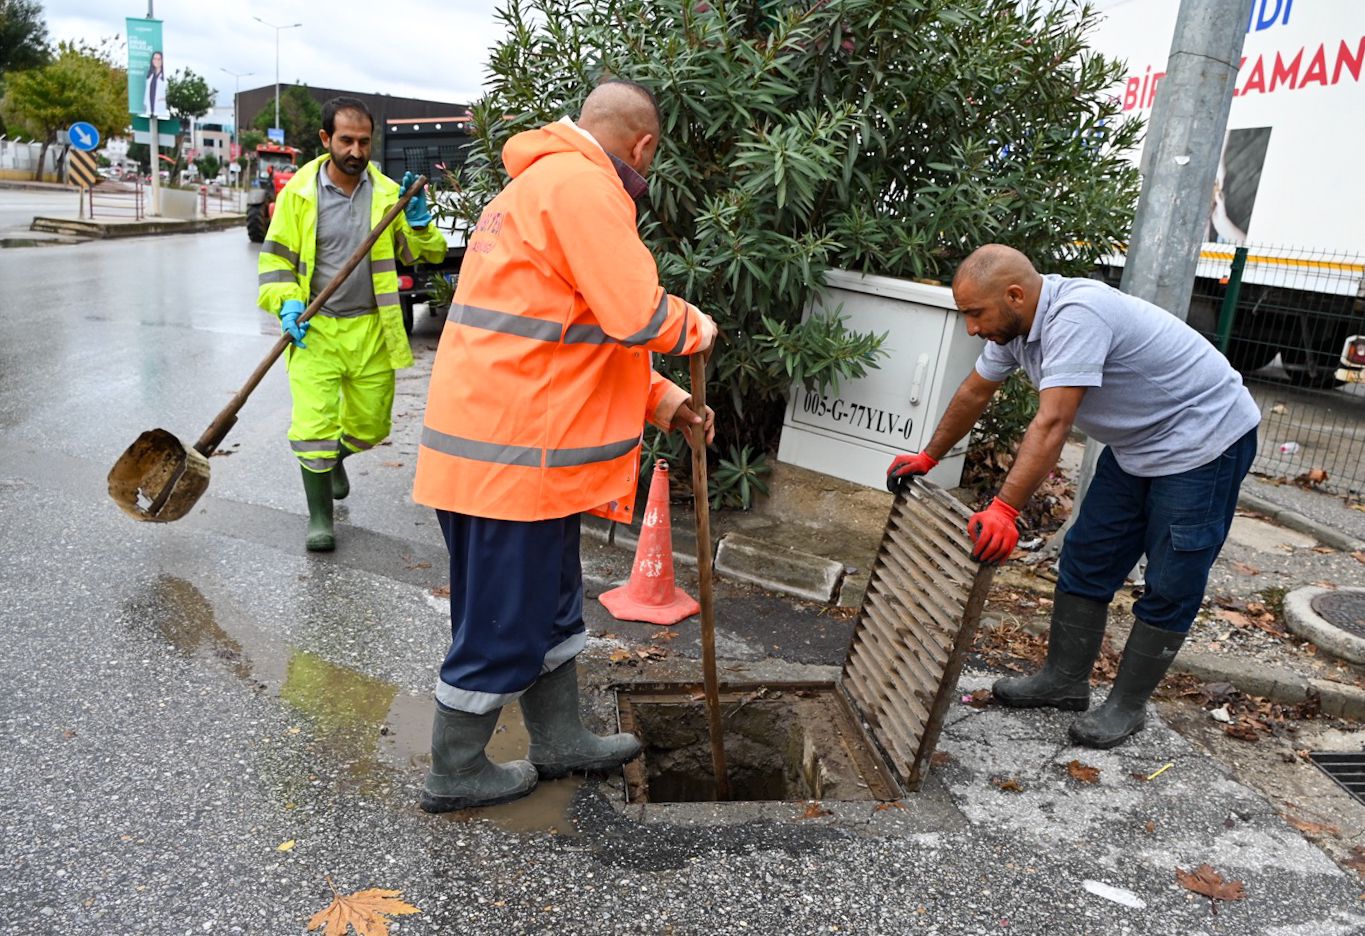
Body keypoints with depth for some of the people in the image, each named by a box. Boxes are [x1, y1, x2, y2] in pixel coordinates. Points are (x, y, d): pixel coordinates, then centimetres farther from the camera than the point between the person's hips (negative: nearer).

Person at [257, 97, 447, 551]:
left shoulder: (388, 193, 2)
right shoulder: (298, 192, -2)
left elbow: (429, 254, 5)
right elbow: (275, 257, 5)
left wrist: (418, 222, -14)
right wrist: (287, 304, -11)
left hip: (371, 329, 2)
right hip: (315, 329, -2)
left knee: (370, 426, 13)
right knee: (314, 426, -6)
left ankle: (334, 458, 48)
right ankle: (320, 517, 14)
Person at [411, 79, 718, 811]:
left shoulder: (542, 182, 22)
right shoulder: (583, 183, -13)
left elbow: (581, 335, 23)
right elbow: (635, 315, -23)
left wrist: (661, 401, 17)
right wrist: (693, 328, -1)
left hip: (503, 439, 11)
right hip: (513, 451, -10)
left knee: (549, 604, 21)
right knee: (501, 621, 5)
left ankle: (560, 739, 37)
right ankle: (455, 773, 23)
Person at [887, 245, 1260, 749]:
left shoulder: (1076, 315, -32)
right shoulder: (1016, 324, -4)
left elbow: (1052, 424, -39)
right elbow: (973, 393, 10)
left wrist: (1003, 510, -45)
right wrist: (926, 458, 15)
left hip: (1204, 439, -9)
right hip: (1137, 445, 9)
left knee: (1169, 589, 0)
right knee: (1086, 560, 9)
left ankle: (1126, 706, 12)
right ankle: (1065, 680, 20)